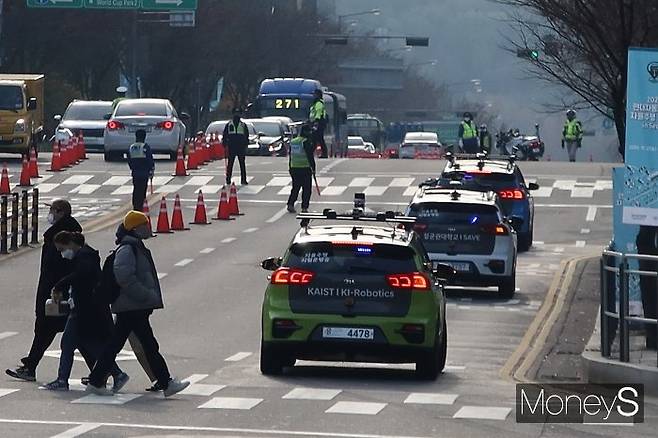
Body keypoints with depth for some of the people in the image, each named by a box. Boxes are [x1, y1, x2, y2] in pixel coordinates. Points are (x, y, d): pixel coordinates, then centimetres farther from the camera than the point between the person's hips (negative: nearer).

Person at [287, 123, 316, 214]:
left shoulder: (292, 142, 10)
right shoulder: (306, 142, -12)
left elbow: (290, 156, 16)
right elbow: (310, 156, -14)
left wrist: (290, 168, 22)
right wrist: (313, 168, -9)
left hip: (294, 168, 6)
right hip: (305, 168, -6)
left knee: (295, 187, 15)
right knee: (306, 189, 1)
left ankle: (290, 204, 5)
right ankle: (304, 207, -1)